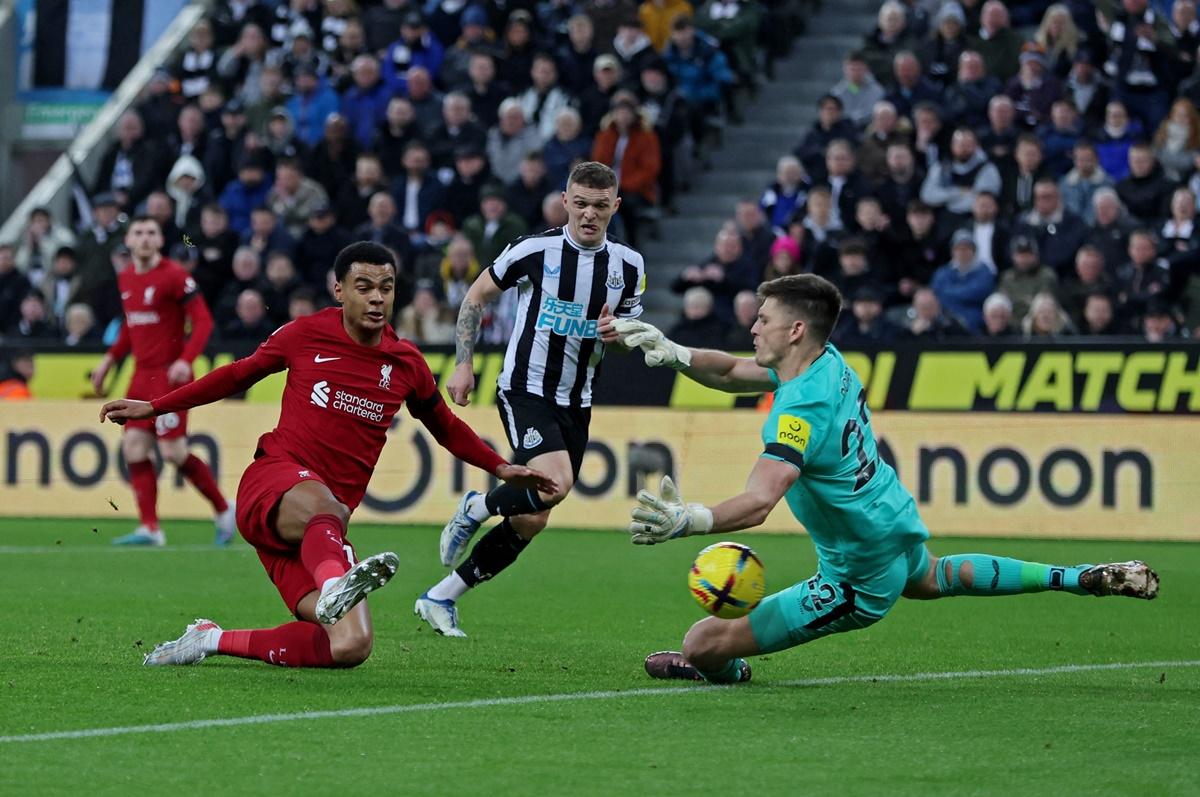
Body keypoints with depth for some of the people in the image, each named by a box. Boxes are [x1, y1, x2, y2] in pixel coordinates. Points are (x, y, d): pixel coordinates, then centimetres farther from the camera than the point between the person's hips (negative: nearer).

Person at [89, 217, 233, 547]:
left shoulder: (174, 275, -11)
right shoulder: (125, 279, 12)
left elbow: (203, 321, -13)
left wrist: (186, 360, -25)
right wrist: (109, 360, 18)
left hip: (170, 375, -7)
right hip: (142, 375, 8)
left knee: (173, 451, -9)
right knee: (134, 447, -1)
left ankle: (224, 510, 9)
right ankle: (149, 529, 1)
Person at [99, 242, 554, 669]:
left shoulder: (406, 364, 11)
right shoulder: (306, 334, 5)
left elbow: (446, 428, 30)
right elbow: (239, 375, 19)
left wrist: (500, 468, 23)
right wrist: (154, 408, 22)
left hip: (321, 529, 4)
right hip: (270, 484, -4)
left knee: (352, 646, -17)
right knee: (322, 504, -43)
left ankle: (215, 641, -5)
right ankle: (334, 585, -75)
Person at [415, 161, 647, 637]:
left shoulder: (628, 266, 2)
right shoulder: (535, 250, -9)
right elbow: (476, 296, 4)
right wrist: (463, 364, -2)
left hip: (575, 403, 5)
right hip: (525, 390, -5)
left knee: (531, 520, 3)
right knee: (556, 482, -29)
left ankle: (440, 598, 16)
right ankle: (476, 508, 2)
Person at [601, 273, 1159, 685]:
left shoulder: (801, 410, -31)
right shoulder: (830, 364, -5)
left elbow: (759, 502, -45)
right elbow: (731, 372, 6)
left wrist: (688, 521, -60)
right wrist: (671, 352, -12)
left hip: (859, 581, -10)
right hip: (900, 529, 10)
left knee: (704, 642, -8)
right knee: (934, 579, 45)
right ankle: (1079, 579, 49)